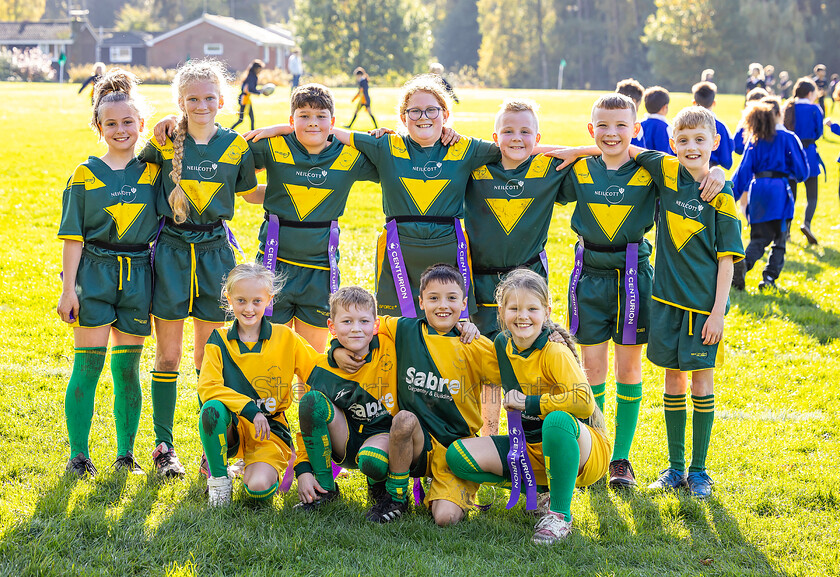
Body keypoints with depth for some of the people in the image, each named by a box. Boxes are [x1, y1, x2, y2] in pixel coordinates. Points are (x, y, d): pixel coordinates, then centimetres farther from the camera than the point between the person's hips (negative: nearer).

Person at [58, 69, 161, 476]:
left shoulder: (154, 170, 5)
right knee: (88, 366, -4)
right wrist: (68, 288, -5)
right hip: (94, 273, -2)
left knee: (127, 369, 7)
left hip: (138, 275, 2)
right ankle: (78, 455, 5)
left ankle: (126, 454, 17)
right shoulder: (85, 176, 1)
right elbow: (73, 237, 0)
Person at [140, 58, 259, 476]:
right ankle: (164, 446, 13)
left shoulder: (236, 145, 1)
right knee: (168, 354, 3)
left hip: (214, 250, 1)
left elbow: (247, 190, 14)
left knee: (209, 355, 7)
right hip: (172, 249, -1)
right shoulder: (164, 142, -2)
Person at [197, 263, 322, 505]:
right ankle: (218, 478, -9)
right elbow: (207, 387, -11)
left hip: (270, 430, -1)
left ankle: (261, 469, 11)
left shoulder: (285, 338, 1)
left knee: (259, 488, -29)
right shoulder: (219, 341, 2)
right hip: (231, 429, 1)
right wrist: (249, 408, -22)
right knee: (212, 409, -34)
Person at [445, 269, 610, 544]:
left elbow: (584, 403, -35)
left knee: (557, 420, -41)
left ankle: (560, 514, -22)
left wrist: (528, 403, -25)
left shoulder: (555, 352, -20)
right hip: (531, 448, 7)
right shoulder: (503, 345, 1)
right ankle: (542, 490, 0)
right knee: (457, 456, -10)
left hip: (583, 449, -7)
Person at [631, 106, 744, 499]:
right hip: (668, 296, 3)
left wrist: (718, 312, -11)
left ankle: (699, 470, 14)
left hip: (704, 301, -3)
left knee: (701, 379, 2)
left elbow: (726, 260, -7)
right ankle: (675, 467, 19)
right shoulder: (667, 172, -1)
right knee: (674, 378, 9)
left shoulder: (721, 196, -8)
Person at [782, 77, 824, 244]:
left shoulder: (787, 108, 6)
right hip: (808, 154, -4)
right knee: (812, 195, -1)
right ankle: (806, 223, -25)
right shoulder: (814, 109, -6)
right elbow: (818, 133, -1)